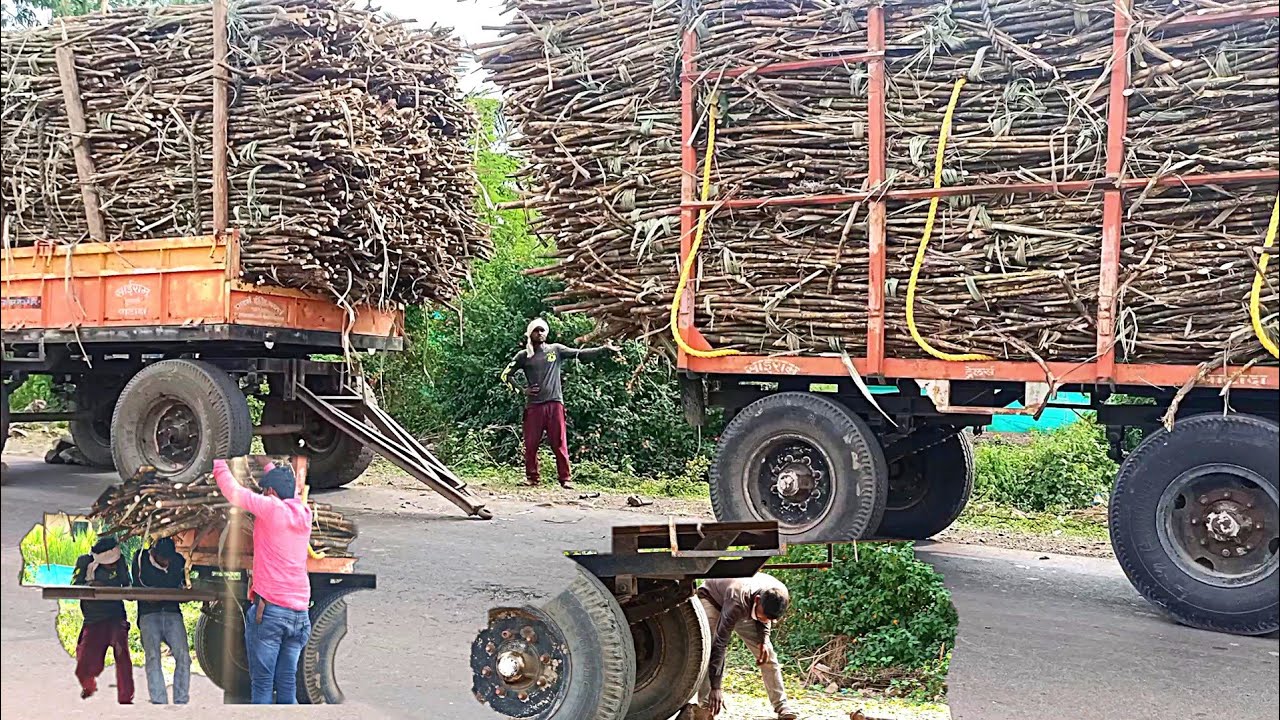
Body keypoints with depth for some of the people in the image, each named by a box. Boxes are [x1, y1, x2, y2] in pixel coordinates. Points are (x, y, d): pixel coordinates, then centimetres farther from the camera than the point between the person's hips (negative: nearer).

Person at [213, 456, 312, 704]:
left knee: (262, 684, -3)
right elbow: (284, 481, 30)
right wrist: (263, 461, 37)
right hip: (299, 611, 6)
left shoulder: (272, 507, -6)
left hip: (269, 607, -6)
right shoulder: (303, 512, 11)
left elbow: (232, 491, -3)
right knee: (288, 684, 6)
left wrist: (219, 463, 10)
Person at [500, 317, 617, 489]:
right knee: (531, 444, 3)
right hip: (533, 405, 1)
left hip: (554, 403, 0)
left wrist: (604, 349, -5)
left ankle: (565, 479, 3)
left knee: (559, 444, -1)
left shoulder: (556, 350, 8)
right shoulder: (524, 355, 8)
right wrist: (521, 390, 1)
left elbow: (581, 353, 3)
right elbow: (505, 375, 13)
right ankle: (531, 477, 15)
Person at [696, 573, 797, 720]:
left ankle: (782, 708, 3)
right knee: (711, 651, -27)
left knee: (767, 654, -5)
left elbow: (766, 619, -2)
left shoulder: (779, 595, -28)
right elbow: (720, 643, -44)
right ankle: (706, 706, -21)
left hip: (745, 608, 5)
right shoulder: (737, 601, -45)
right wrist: (715, 688, -45)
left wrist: (763, 640, -20)